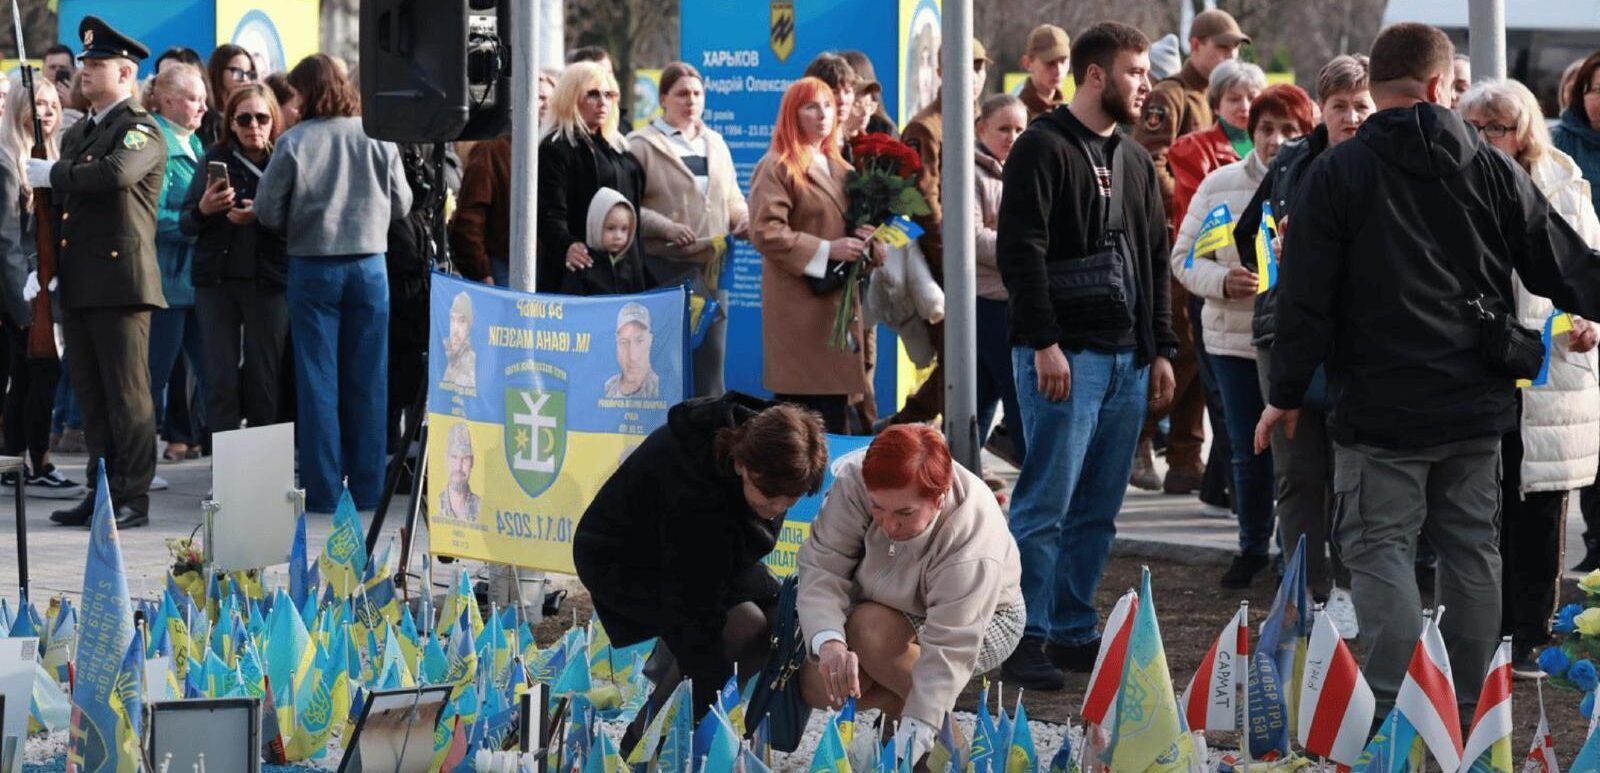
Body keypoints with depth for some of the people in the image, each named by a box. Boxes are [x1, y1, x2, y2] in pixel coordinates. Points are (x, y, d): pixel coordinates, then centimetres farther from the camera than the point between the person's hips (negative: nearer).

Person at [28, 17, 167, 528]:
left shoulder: (141, 131, -5)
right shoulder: (77, 135, 21)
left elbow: (116, 173, -27)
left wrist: (51, 174, -15)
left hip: (121, 282, -8)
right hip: (78, 285, 8)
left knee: (127, 395, -6)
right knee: (91, 395, 10)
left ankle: (133, 498, -3)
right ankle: (101, 491, 15)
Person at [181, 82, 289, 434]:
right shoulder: (216, 159, 5)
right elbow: (185, 223, 5)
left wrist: (261, 217, -19)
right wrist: (204, 209, -15)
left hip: (269, 281, -1)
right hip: (217, 277, 2)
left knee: (265, 379, 2)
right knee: (221, 379, 1)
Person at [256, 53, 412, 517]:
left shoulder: (294, 143, -9)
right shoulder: (377, 137, -1)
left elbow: (267, 212, -6)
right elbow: (402, 204, 5)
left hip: (313, 266, -2)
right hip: (369, 263, 2)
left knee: (318, 380, 4)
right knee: (367, 380, 9)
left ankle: (323, 491, 4)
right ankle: (367, 488, 12)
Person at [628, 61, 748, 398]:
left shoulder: (715, 144, 18)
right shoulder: (642, 145, -2)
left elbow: (732, 198, 24)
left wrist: (743, 219, 3)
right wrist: (665, 227, -21)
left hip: (712, 267, 6)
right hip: (665, 267, -6)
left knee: (711, 355, 8)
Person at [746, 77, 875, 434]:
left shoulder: (838, 168, 19)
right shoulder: (776, 167, -6)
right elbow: (765, 232, -15)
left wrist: (862, 239, 4)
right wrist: (826, 250, -17)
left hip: (838, 301, 8)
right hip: (798, 306, -8)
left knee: (836, 412, 7)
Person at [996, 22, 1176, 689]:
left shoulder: (1135, 161, 18)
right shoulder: (1043, 148, -6)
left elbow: (1155, 262, 22)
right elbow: (1020, 251, -13)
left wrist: (1161, 350, 15)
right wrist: (1044, 343, -18)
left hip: (1127, 358, 8)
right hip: (1065, 354, -8)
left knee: (1098, 509, 8)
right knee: (1047, 501, -9)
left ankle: (1073, 631, 15)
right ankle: (1026, 637, -5)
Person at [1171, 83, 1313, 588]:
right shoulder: (1221, 185, 5)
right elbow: (1185, 257, 5)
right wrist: (1223, 280, -14)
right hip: (1235, 338, 3)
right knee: (1250, 453, 11)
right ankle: (1253, 547, 27)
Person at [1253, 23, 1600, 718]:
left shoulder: (1337, 173, -5)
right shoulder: (1495, 171, 2)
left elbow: (1304, 300, -7)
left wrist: (1285, 394, 1)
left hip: (1380, 408, -3)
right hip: (1476, 407, 3)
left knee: (1380, 548, 0)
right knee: (1471, 547, 12)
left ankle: (1392, 708, -9)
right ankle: (1468, 709, 16)